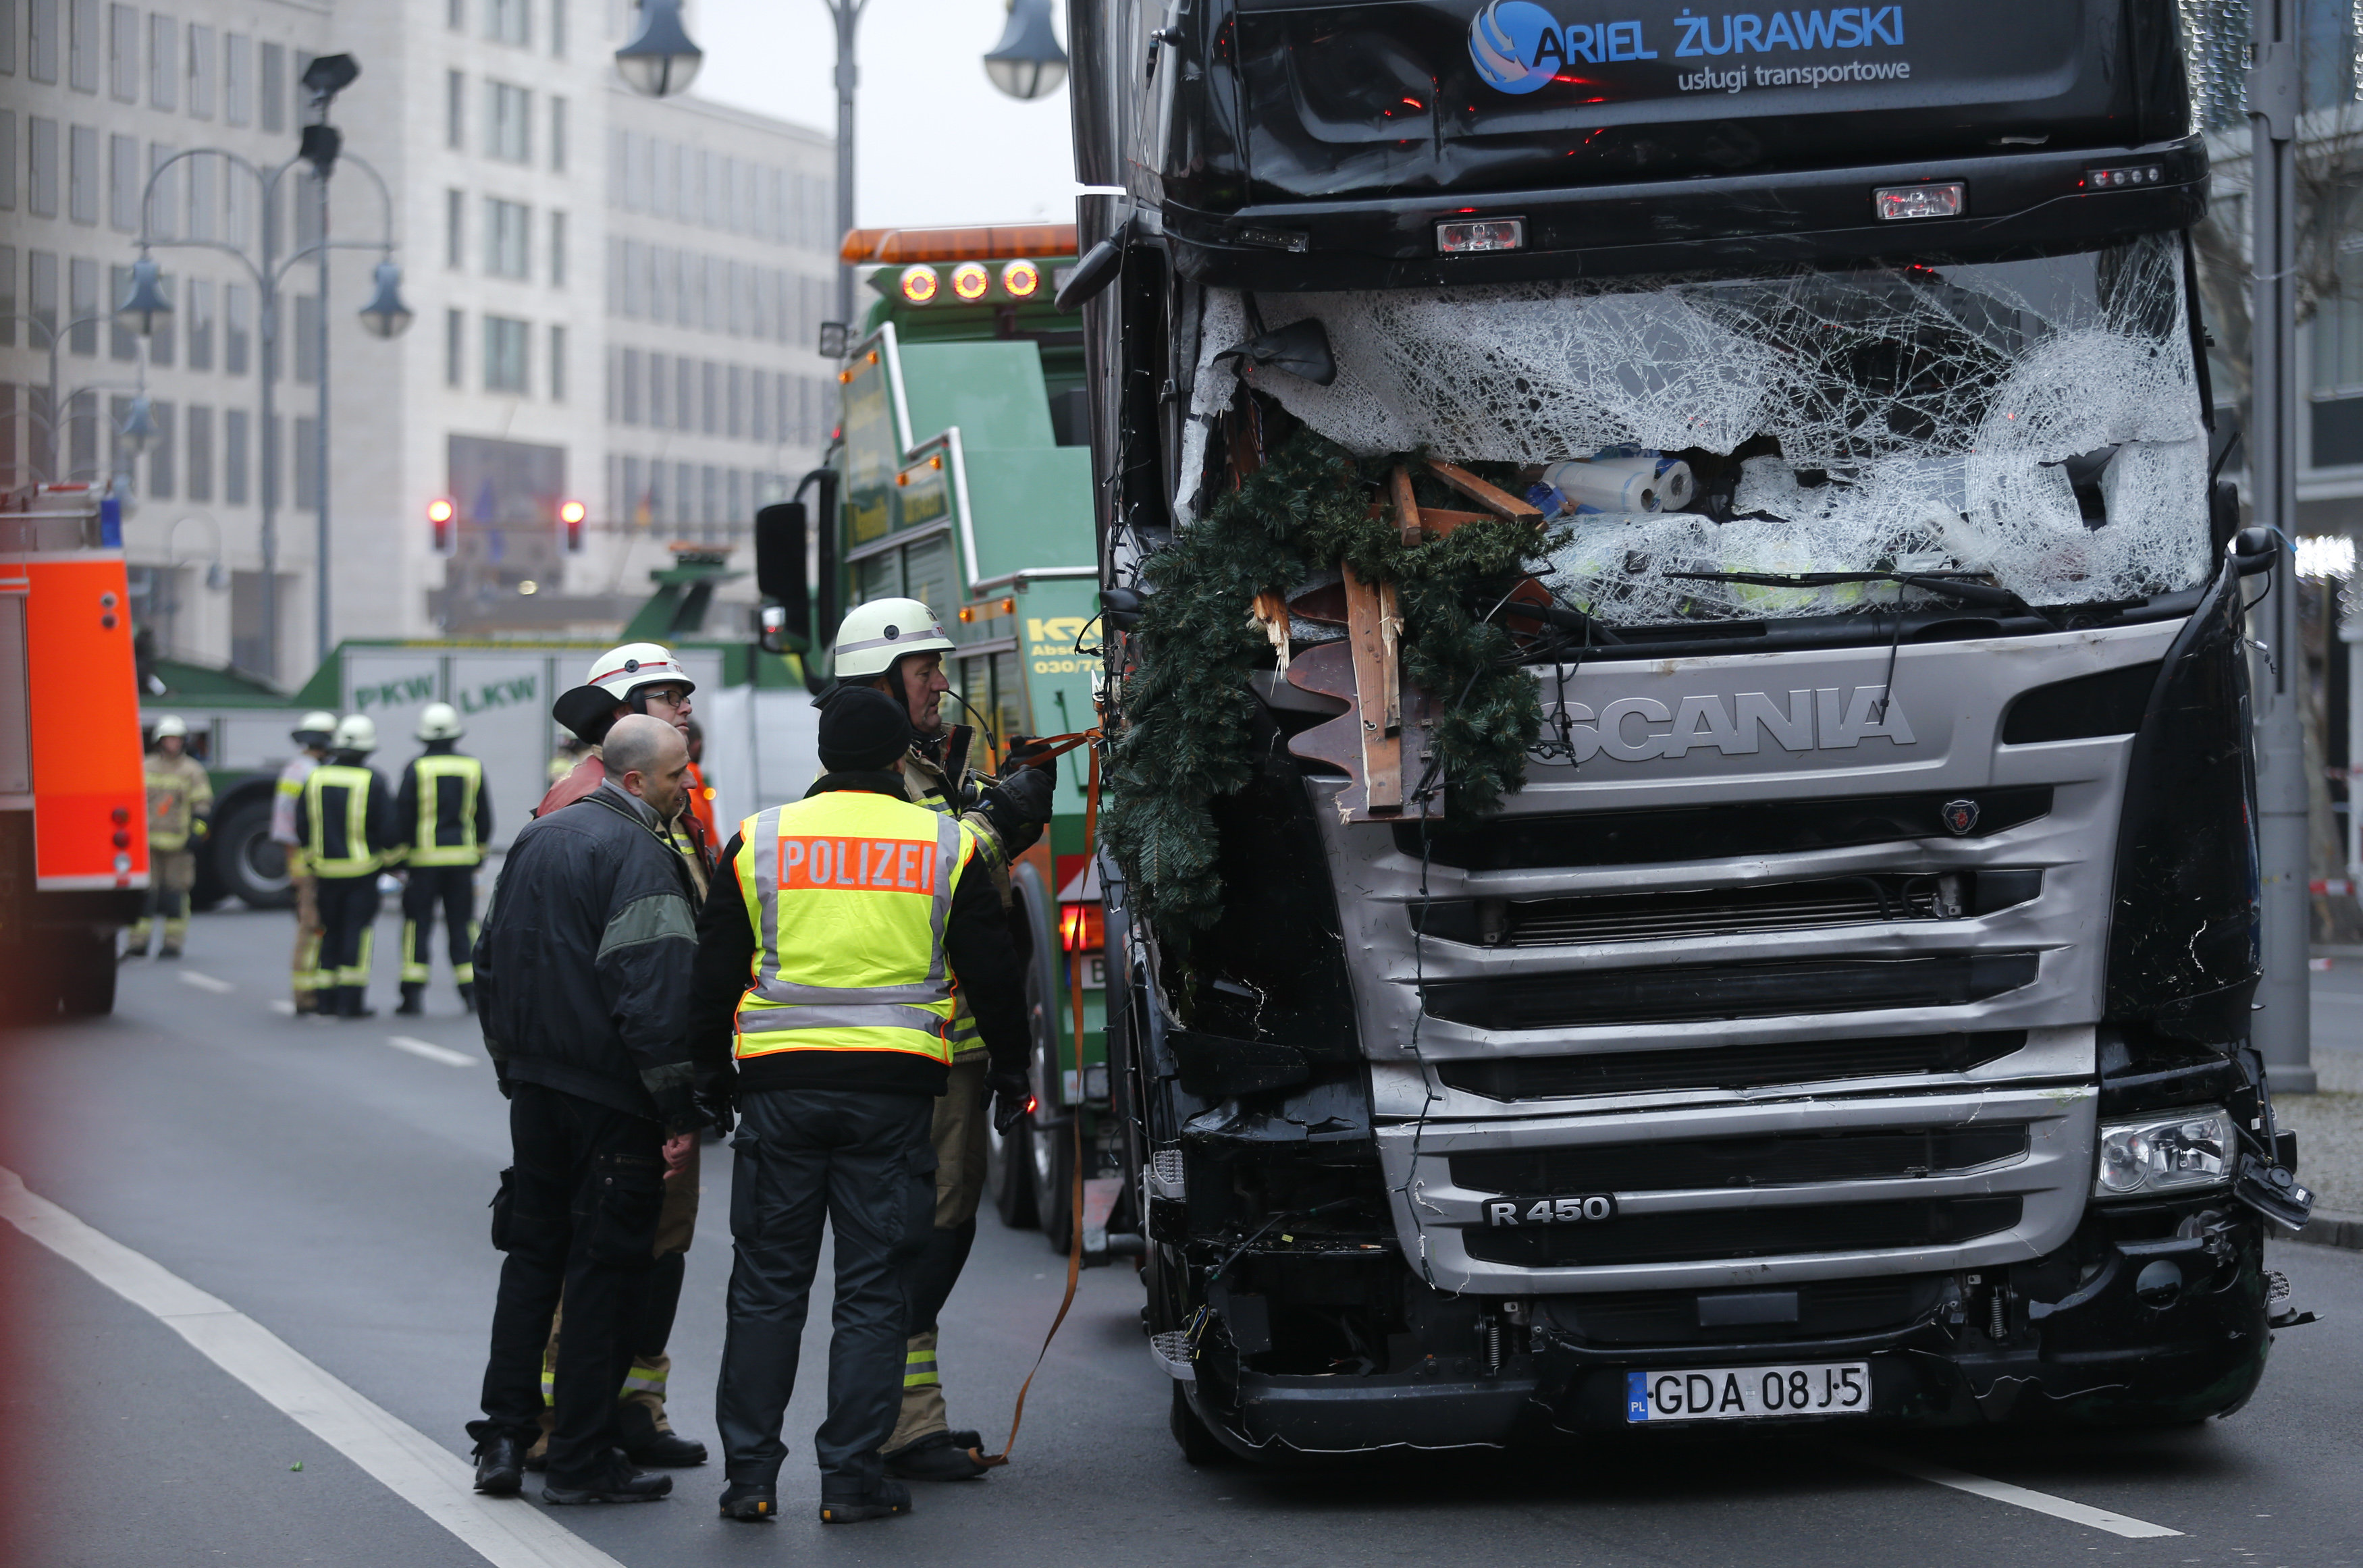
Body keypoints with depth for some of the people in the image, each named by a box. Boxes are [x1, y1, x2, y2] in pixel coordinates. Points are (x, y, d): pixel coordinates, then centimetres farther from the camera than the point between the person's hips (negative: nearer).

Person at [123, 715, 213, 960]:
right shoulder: (146, 768, 12)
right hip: (150, 840, 2)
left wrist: (196, 832, -7)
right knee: (145, 892, -3)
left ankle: (173, 942, 7)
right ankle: (138, 942, -1)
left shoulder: (192, 771, 5)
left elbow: (203, 806, 3)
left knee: (175, 892, 1)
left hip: (179, 841, -2)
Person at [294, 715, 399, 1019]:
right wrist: (393, 860, 7)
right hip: (363, 869, -4)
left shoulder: (315, 779, 2)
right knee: (359, 931, 0)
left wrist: (312, 862, 19)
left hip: (326, 869, 4)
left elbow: (302, 826, 8)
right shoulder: (373, 781, -10)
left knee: (331, 931, 13)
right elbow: (388, 829, -8)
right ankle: (351, 1001, -5)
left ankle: (326, 1000, 12)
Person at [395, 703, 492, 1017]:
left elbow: (402, 815, -5)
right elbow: (484, 817, 11)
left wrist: (401, 859, 2)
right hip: (463, 858, 3)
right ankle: (471, 992, 5)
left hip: (424, 859, -3)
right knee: (463, 923, 8)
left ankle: (413, 994, -2)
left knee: (418, 924, 2)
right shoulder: (474, 768, 5)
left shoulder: (416, 768, -5)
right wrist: (479, 855, 19)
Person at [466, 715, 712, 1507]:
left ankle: (504, 1437, 15)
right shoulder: (637, 854, -16)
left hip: (534, 1087, 8)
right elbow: (655, 988, -22)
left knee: (531, 1256, 15)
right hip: (609, 1096, -8)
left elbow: (491, 960, 20)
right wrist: (680, 1108, -18)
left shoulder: (535, 840, 13)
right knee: (603, 1272, -1)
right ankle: (582, 1459, 2)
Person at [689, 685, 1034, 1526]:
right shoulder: (947, 847, 4)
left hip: (780, 1082, 1)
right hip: (894, 1092, -1)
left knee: (767, 1284, 8)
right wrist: (1012, 1075, 21)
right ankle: (851, 1474, 2)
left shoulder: (760, 841, 5)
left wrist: (709, 1075, 19)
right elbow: (992, 976, 9)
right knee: (873, 1290, 4)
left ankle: (749, 1473, 7)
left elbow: (714, 975, 8)